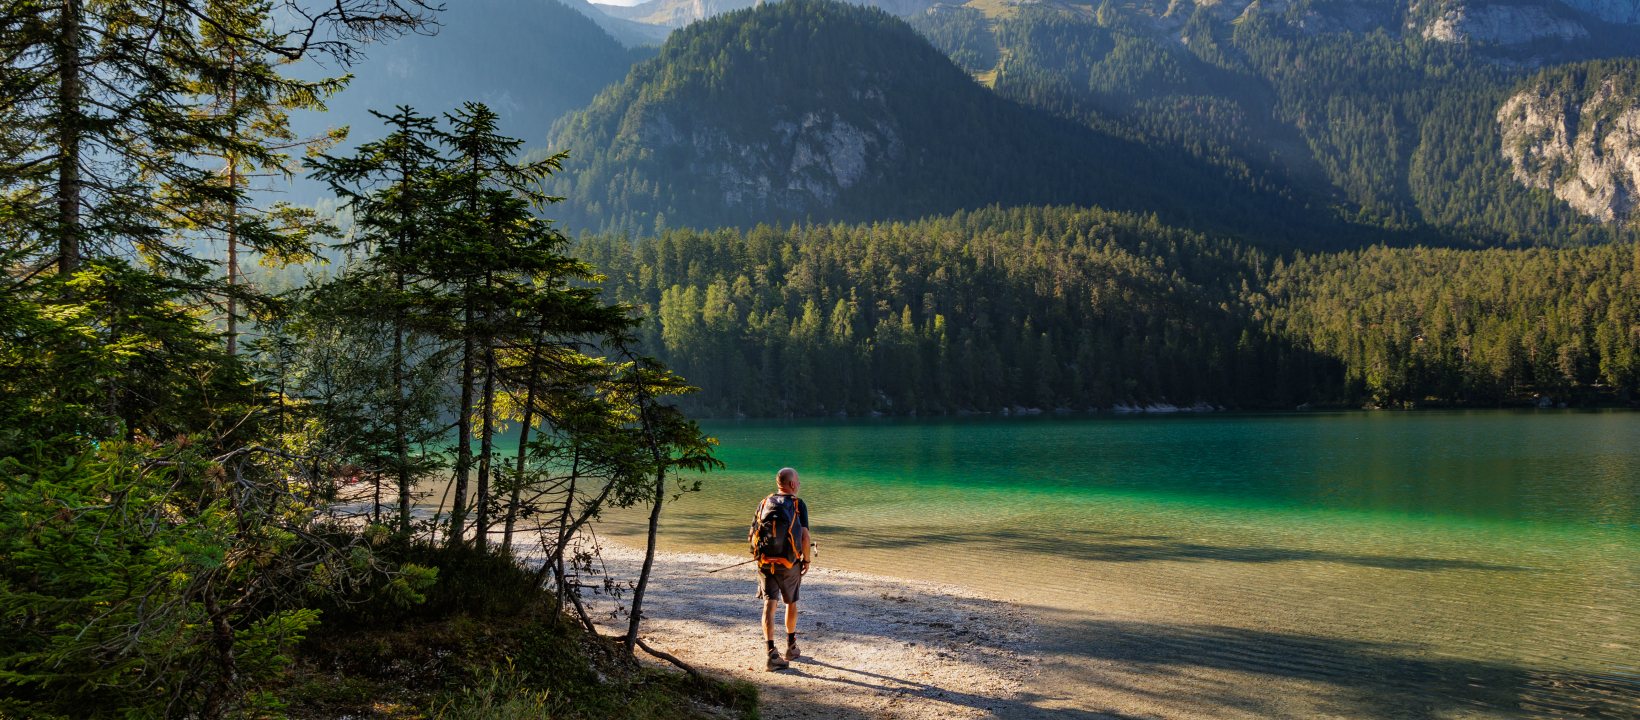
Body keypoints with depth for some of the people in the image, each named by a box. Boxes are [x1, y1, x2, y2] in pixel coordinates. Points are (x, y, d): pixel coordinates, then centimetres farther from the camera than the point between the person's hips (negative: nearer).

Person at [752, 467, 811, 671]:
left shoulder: (764, 503, 5)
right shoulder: (798, 504, -6)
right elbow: (805, 535, -12)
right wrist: (806, 560, 0)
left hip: (765, 562, 2)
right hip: (789, 562, -2)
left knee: (769, 604, -1)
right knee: (791, 603, 17)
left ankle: (771, 653, -12)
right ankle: (791, 647, 32)